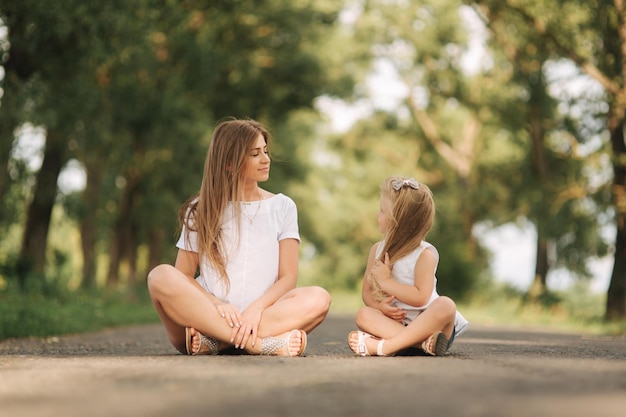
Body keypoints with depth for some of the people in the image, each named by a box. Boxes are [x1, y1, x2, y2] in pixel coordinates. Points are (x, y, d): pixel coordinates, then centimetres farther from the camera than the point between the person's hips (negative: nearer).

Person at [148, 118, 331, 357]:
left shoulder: (282, 207, 14)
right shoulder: (201, 210, 12)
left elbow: (288, 277, 5)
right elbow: (183, 276, 4)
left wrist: (257, 308, -16)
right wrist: (218, 305, -17)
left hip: (260, 317, 1)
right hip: (206, 314, -1)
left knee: (318, 299, -28)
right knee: (162, 277, -30)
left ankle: (212, 342, -33)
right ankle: (260, 344, -36)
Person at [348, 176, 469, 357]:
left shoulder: (424, 254, -9)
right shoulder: (377, 250, 7)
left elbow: (420, 298, -18)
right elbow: (367, 291, 8)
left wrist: (386, 282, -17)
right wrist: (380, 306, -15)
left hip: (425, 322, -3)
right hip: (395, 321, 4)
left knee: (445, 305, -33)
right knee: (363, 315, -22)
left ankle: (383, 346, -44)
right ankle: (424, 341, -40)